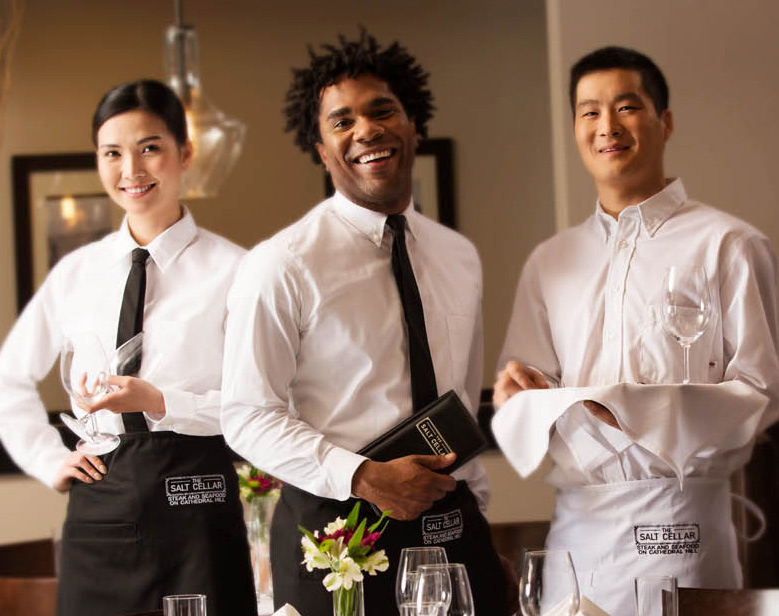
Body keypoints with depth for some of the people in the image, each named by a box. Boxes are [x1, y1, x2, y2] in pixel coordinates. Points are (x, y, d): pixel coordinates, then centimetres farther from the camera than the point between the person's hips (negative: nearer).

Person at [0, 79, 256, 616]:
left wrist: (160, 403, -18)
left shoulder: (231, 269, -3)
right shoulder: (76, 273, 12)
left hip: (195, 500, -4)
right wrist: (49, 460, 14)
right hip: (99, 505, 4)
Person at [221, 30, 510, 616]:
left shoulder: (460, 259, 11)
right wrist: (364, 477, -20)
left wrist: (475, 512, 15)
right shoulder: (281, 266, -8)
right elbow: (248, 415, -10)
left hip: (452, 530, 5)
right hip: (335, 530, -4)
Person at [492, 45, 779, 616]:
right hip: (575, 522, 4)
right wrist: (523, 394, -6)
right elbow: (521, 398, 17)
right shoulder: (549, 264, 16)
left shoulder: (728, 246, 0)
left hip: (677, 523, -4)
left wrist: (637, 409, -16)